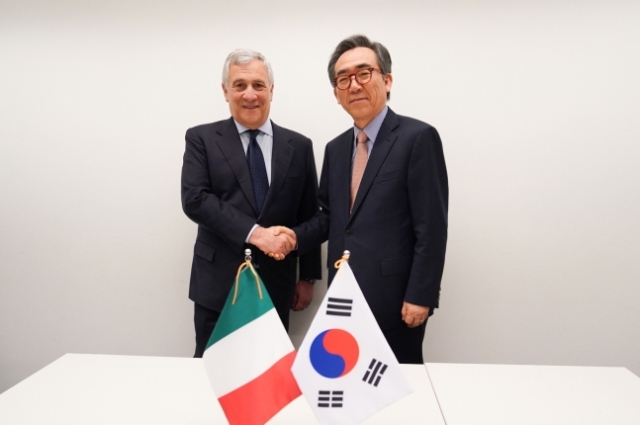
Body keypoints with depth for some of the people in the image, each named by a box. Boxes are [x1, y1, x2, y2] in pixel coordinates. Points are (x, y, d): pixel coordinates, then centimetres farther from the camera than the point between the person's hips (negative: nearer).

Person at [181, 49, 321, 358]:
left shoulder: (298, 146, 5)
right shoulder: (202, 139, 0)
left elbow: (309, 216, 7)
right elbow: (194, 199, -13)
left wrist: (308, 277, 7)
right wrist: (254, 232, -22)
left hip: (276, 285, 2)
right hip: (219, 282, -1)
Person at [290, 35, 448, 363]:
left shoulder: (418, 138, -10)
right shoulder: (336, 148, 11)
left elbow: (431, 226, -13)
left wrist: (419, 296, -16)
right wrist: (297, 236, -3)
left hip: (394, 297, -6)